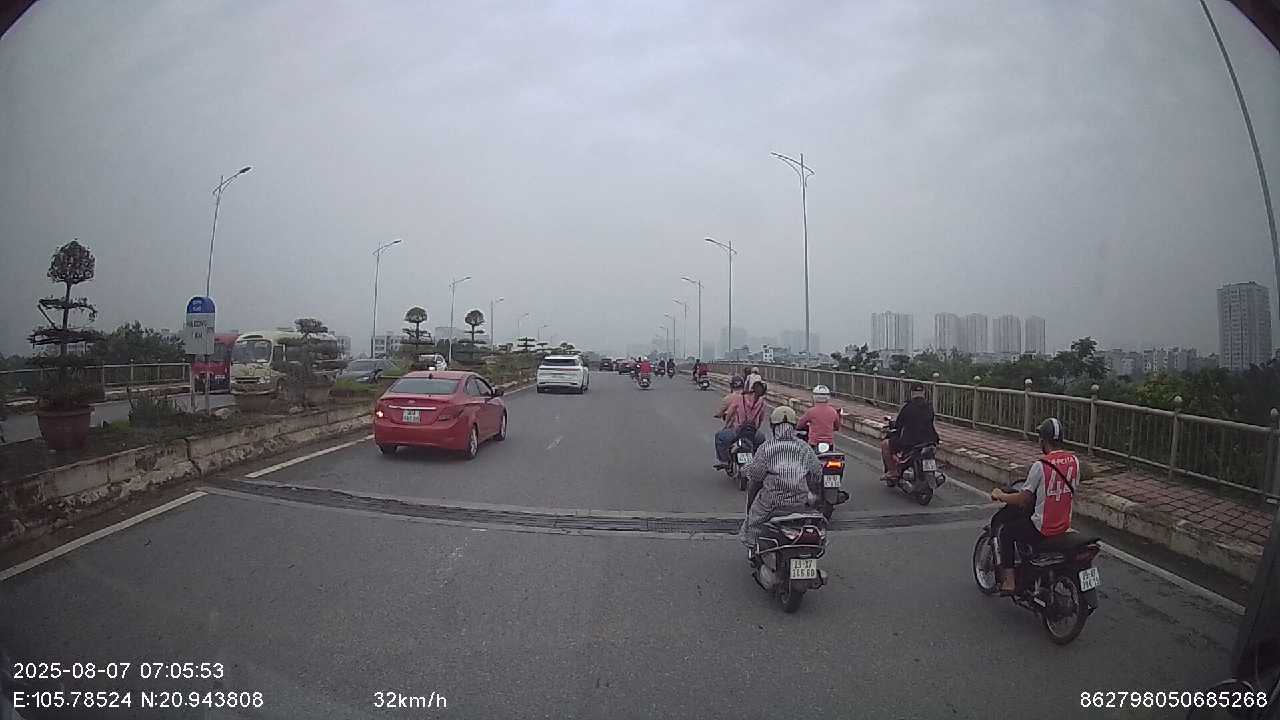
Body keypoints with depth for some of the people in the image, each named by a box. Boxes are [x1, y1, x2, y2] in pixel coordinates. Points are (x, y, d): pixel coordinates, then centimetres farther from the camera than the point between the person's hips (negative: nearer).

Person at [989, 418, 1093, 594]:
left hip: (1041, 531, -7)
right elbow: (1089, 473, 22)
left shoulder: (1041, 465, -22)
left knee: (1005, 531, 13)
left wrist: (1000, 495, -4)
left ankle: (1008, 581, 8)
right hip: (1065, 527, 7)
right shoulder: (1075, 460, -3)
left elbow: (1023, 500, -19)